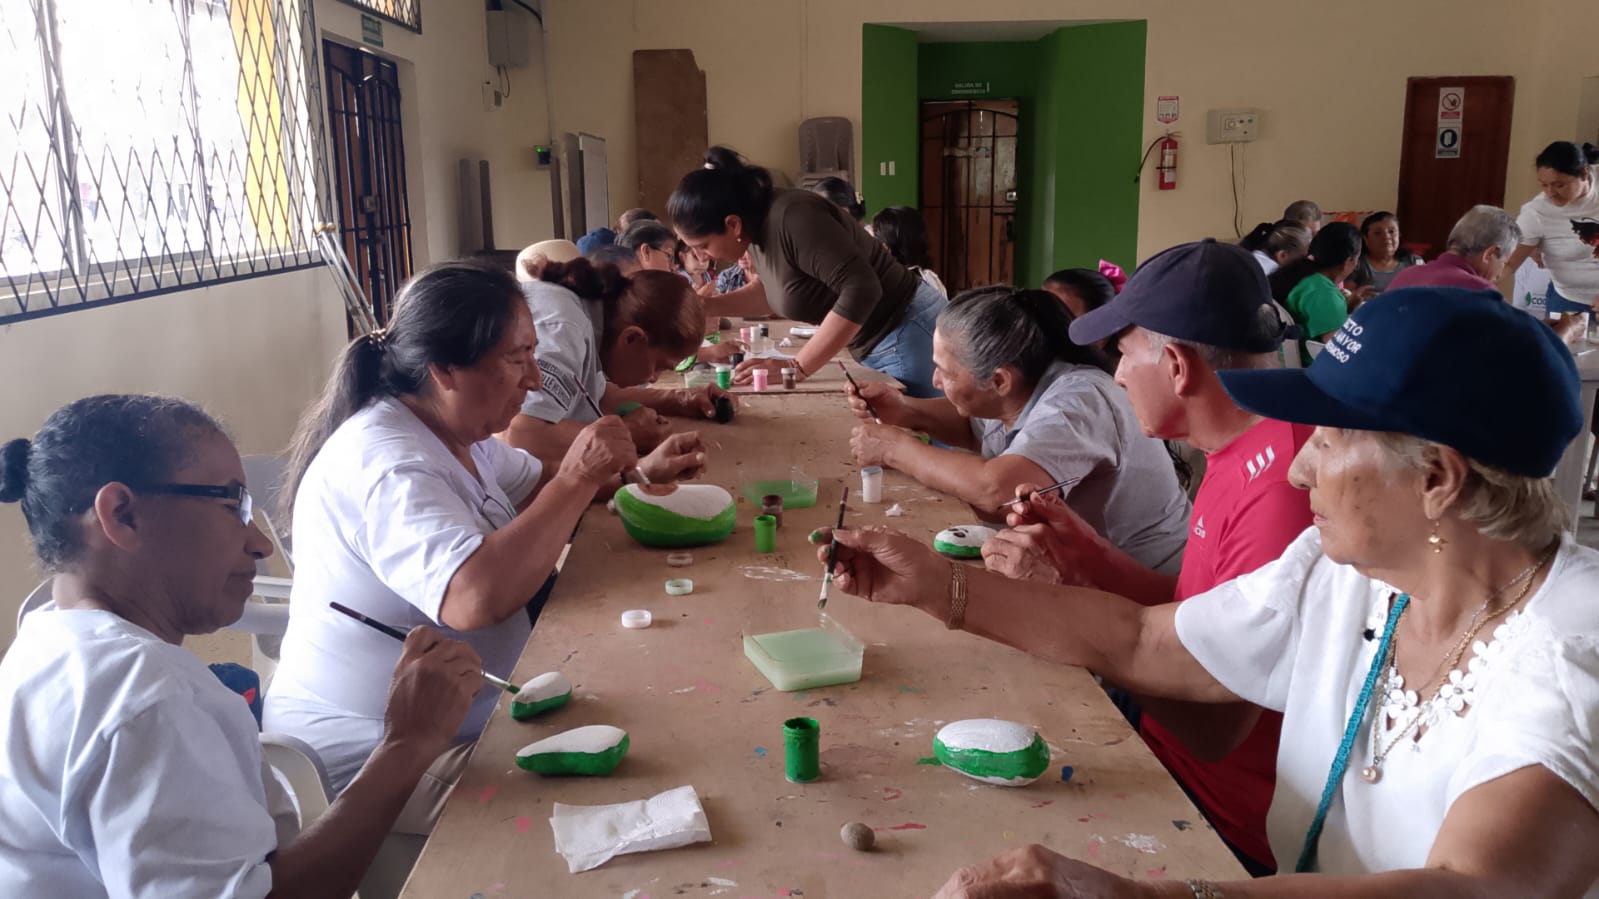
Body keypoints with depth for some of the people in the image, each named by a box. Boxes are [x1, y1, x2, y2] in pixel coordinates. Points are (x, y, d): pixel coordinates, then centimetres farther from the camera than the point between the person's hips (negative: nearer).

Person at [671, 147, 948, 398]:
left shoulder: (791, 218, -26)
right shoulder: (759, 225, 2)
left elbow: (862, 289, -30)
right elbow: (773, 289, 20)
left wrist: (797, 367, -27)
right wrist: (703, 307, 8)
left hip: (909, 334, -9)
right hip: (879, 346, 9)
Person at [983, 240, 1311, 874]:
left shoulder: (1282, 486, -27)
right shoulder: (1244, 453, 4)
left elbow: (1214, 724, -24)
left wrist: (1072, 586, -21)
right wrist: (1090, 555, -1)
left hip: (1224, 829, -7)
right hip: (1169, 760, 7)